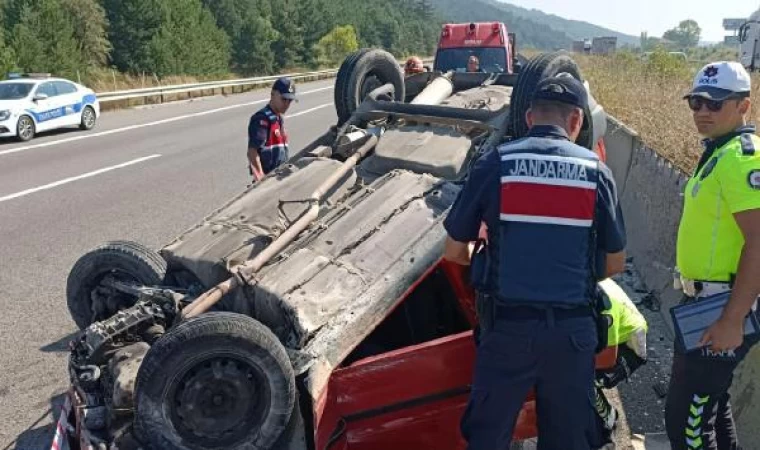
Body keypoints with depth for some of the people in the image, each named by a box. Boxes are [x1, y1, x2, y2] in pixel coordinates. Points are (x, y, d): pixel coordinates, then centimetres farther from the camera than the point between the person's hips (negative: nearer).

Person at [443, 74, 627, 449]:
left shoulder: (494, 164, -5)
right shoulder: (595, 171, -1)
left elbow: (454, 252, 1)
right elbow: (615, 262, 7)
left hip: (507, 325, -1)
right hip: (573, 328, 2)